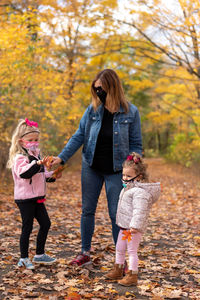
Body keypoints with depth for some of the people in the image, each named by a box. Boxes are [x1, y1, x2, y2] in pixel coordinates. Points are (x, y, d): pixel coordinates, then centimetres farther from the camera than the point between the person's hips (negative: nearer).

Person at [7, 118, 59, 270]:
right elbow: (23, 173, -33)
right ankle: (24, 259, 10)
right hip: (25, 198, -9)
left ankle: (39, 254, 24)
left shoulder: (36, 155, 15)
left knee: (45, 223, 11)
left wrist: (52, 175, 9)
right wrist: (38, 164, -43)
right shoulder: (20, 157, -14)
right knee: (27, 227, -2)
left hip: (37, 197, 9)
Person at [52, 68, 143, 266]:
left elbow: (136, 144, -4)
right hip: (91, 168, 3)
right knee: (87, 210, 11)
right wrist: (61, 157, -7)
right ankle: (85, 253, 26)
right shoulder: (93, 109, -2)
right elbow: (79, 136, 2)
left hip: (115, 171, -3)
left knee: (116, 214, 2)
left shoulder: (130, 112, -9)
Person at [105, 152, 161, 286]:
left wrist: (135, 225, -33)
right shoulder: (127, 188, 14)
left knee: (132, 250, -3)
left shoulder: (139, 191, -21)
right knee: (119, 249, 19)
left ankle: (132, 275, 4)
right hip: (124, 225, 10)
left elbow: (139, 210, -28)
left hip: (133, 227, -10)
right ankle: (118, 270, 34)